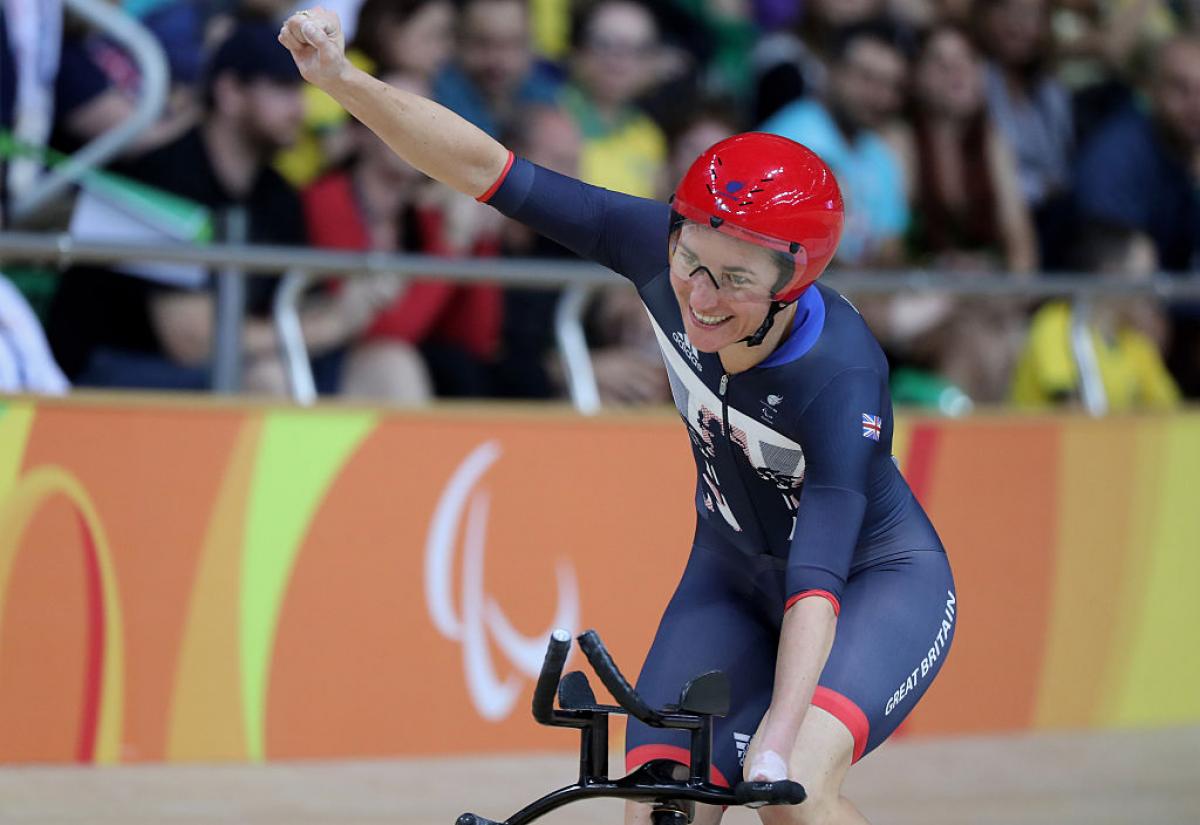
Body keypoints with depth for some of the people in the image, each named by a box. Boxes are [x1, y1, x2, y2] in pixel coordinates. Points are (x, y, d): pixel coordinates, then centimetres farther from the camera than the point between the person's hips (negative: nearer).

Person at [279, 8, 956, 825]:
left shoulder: (841, 376, -35)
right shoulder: (664, 248, -23)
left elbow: (817, 578, -40)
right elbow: (487, 168, -22)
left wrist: (779, 740, -53)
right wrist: (340, 78, -33)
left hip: (879, 581, -5)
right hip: (733, 574, 5)